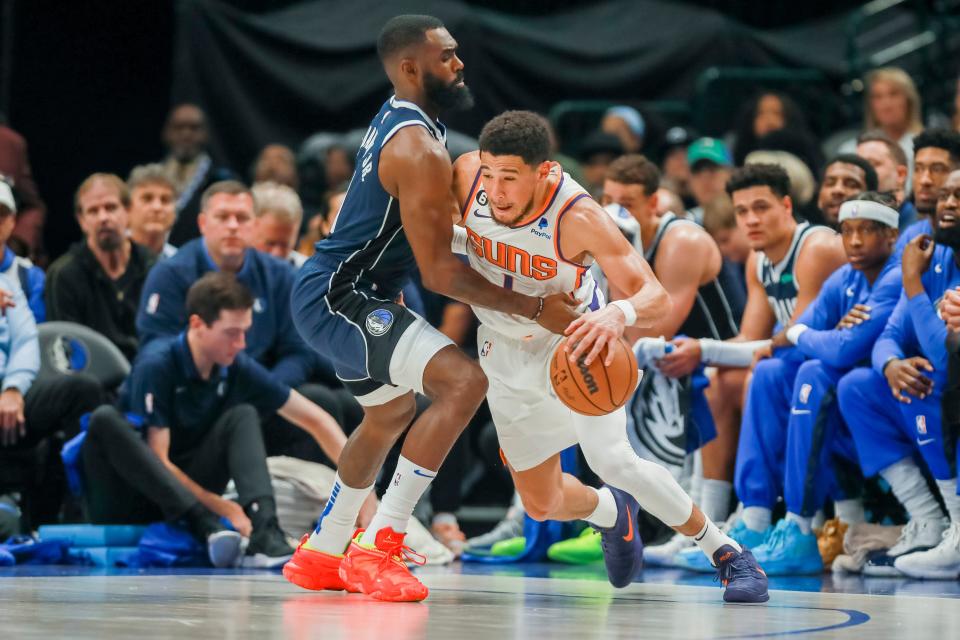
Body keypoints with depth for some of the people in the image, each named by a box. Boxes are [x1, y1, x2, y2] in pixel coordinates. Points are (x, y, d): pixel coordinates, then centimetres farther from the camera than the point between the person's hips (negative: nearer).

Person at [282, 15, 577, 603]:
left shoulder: (398, 119, 10)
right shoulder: (419, 148, -22)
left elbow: (444, 206, 28)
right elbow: (439, 272, -22)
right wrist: (536, 309, -19)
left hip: (330, 293, 11)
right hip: (339, 298, -11)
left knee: (392, 414, 30)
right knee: (463, 380, -23)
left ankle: (322, 553, 43)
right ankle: (378, 547, -22)